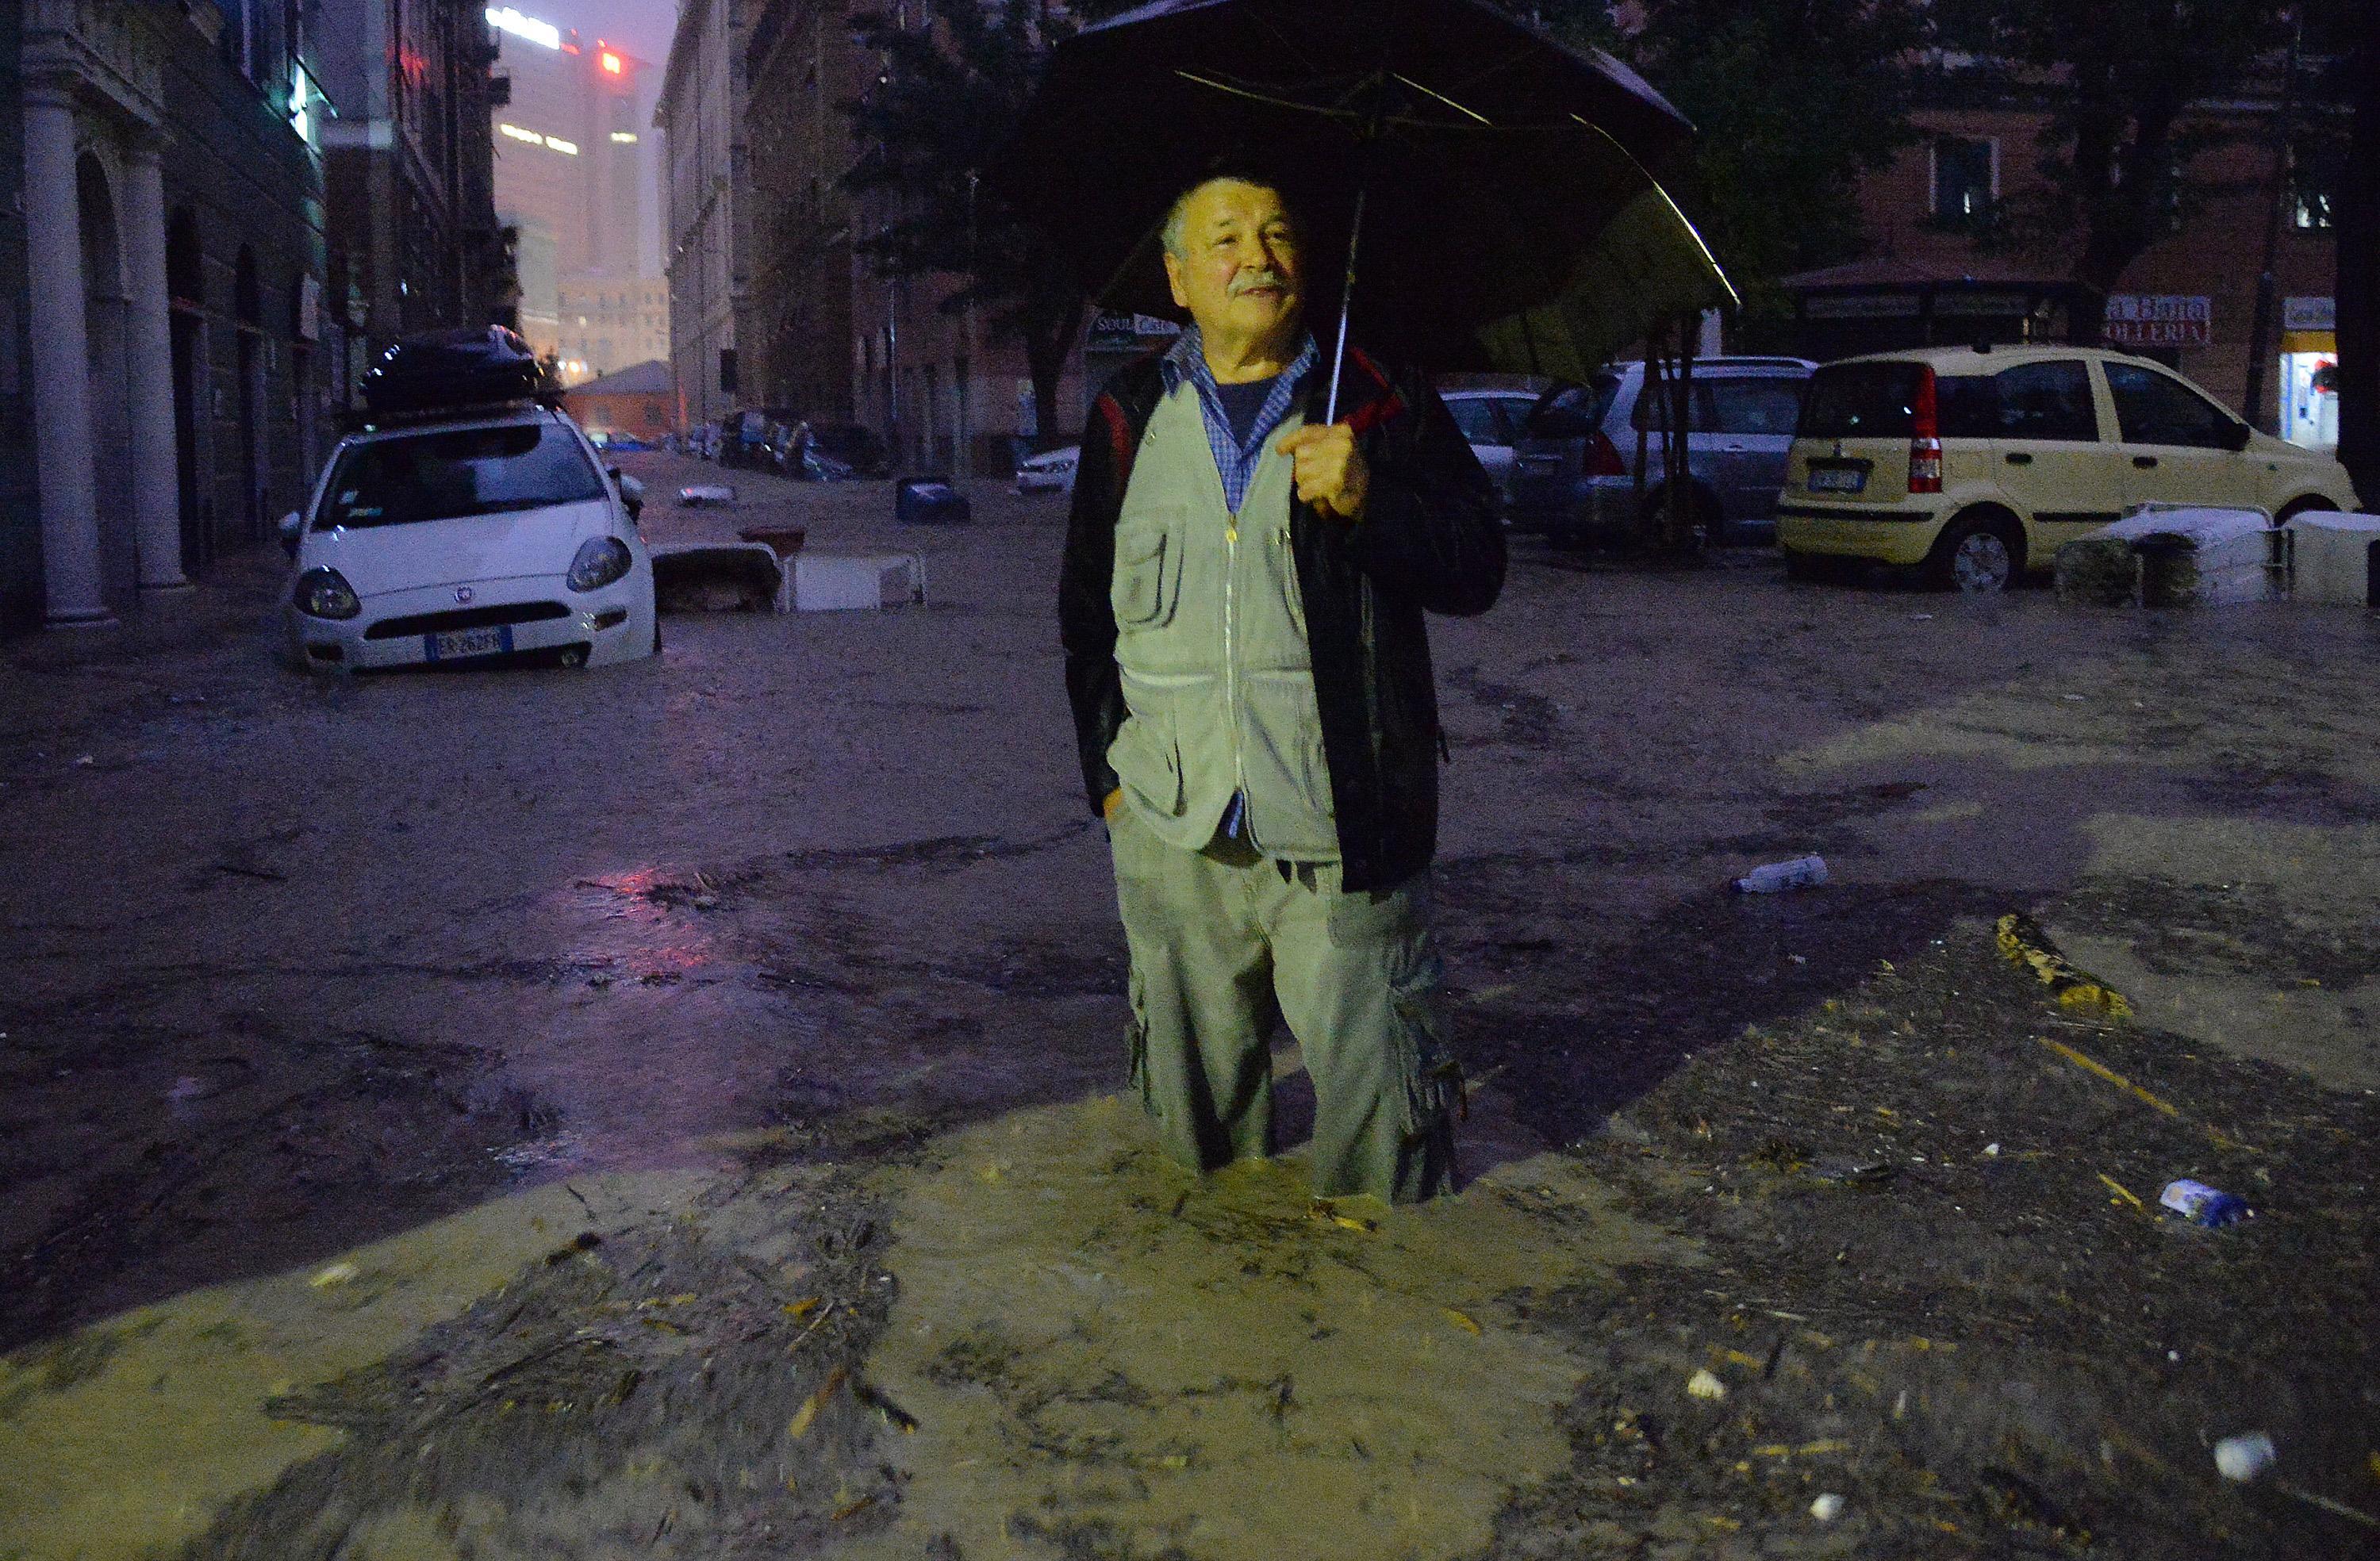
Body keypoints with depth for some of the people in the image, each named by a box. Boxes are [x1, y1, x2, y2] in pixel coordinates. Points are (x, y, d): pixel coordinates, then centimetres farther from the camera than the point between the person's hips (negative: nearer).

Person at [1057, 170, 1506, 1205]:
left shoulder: (1382, 403, 5)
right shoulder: (1130, 417, 12)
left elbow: (1478, 573, -1)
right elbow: (1087, 608, 17)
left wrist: (1369, 502, -18)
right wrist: (1108, 766, 11)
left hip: (1339, 818, -2)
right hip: (1172, 821, 3)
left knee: (1371, 1061, -1)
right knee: (1191, 1071, 13)